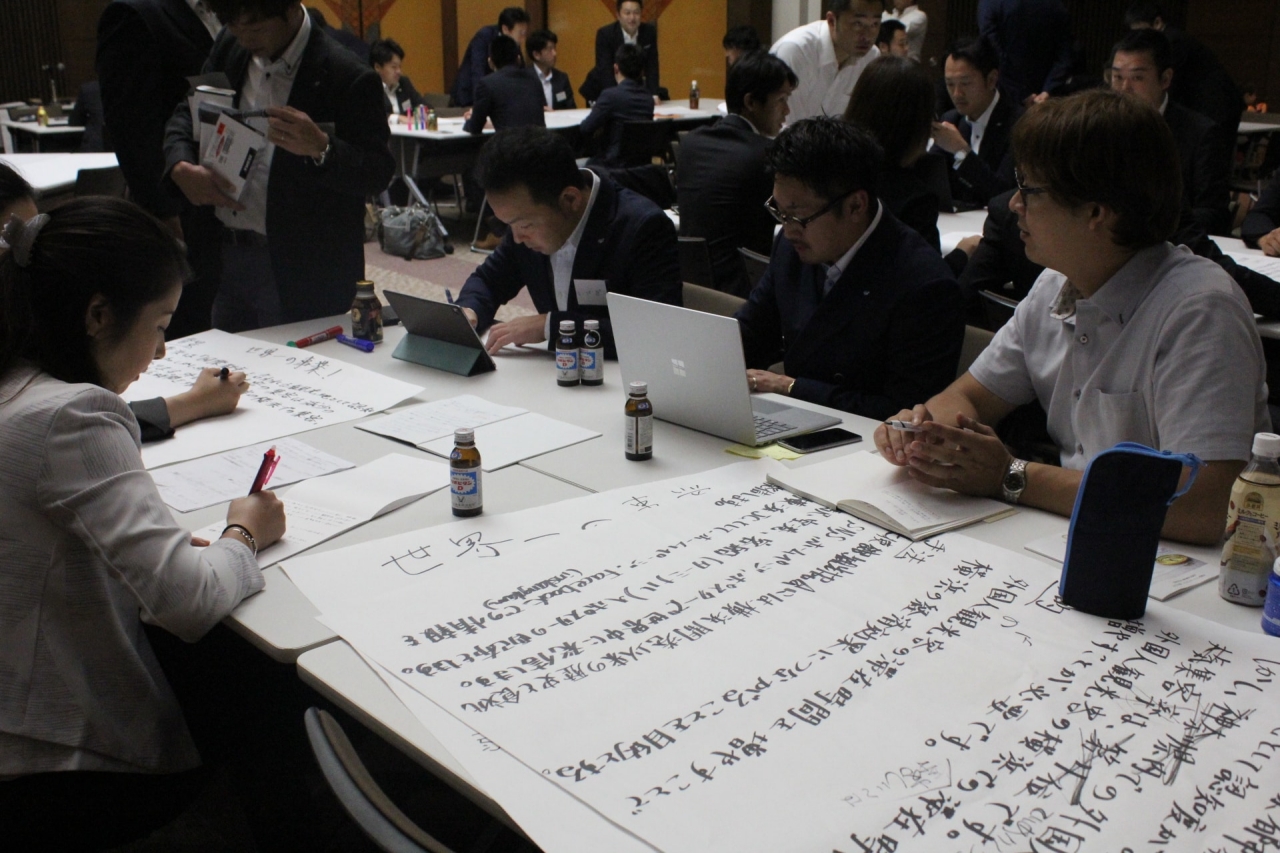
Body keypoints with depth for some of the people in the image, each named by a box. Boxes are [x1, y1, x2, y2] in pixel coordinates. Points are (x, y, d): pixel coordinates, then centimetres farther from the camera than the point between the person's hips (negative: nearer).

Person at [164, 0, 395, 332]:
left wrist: (320, 148, -32)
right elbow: (187, 113, 17)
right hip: (226, 257, 7)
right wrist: (181, 168, -3)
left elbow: (378, 174, -14)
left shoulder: (346, 76, -13)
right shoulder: (229, 47, 7)